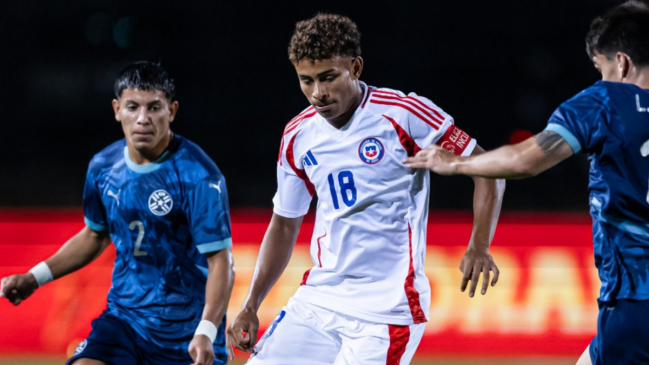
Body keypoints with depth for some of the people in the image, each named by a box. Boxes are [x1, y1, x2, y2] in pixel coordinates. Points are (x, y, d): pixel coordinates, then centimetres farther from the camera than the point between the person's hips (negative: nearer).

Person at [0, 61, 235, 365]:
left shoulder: (198, 176, -16)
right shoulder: (103, 167, 1)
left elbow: (220, 260, -18)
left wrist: (206, 332, -31)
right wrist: (35, 277, 11)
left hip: (186, 333, -4)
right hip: (124, 316, 4)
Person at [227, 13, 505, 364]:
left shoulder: (403, 114, -9)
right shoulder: (298, 136, 7)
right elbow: (284, 225, 18)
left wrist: (478, 247, -17)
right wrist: (250, 307, 10)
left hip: (387, 306, -6)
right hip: (318, 297, 6)